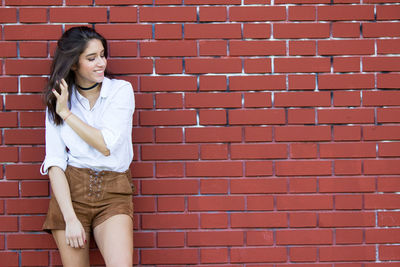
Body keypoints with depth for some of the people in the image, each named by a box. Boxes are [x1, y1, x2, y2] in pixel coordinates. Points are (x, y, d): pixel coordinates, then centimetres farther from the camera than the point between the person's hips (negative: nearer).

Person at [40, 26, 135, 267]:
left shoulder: (121, 90, 3)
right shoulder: (57, 100, 6)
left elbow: (106, 145, -9)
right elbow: (55, 163, -1)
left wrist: (66, 113, -5)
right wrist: (70, 219, -12)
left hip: (113, 194, -1)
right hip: (70, 192, 1)